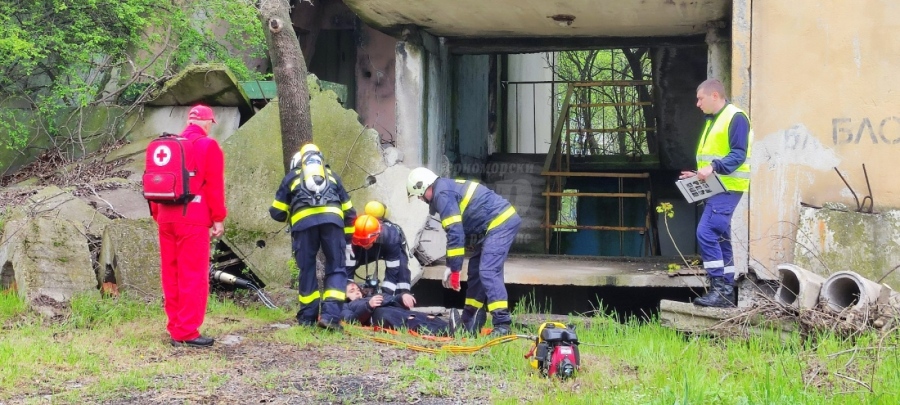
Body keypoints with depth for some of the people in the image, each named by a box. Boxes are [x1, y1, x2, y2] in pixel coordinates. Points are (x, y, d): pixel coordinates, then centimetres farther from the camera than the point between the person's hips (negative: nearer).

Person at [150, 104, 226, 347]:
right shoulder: (208, 146, -4)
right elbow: (214, 185, -8)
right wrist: (218, 218, -3)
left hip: (166, 217, 6)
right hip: (194, 219, -6)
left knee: (171, 275, 10)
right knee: (193, 277, -4)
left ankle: (175, 330, 14)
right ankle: (188, 332, -6)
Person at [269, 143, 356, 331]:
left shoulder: (292, 177, 25)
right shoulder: (332, 175, 31)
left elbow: (277, 212, 21)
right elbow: (348, 211, 30)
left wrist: (290, 214, 44)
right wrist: (348, 241, 36)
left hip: (303, 222, 0)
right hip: (332, 220, 1)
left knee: (307, 270, 11)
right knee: (336, 269, 5)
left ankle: (308, 316, 16)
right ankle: (330, 315, -9)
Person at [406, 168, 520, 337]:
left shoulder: (442, 194, -12)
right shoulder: (448, 188, 19)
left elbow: (455, 233, -18)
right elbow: (459, 230, 24)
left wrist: (454, 269, -13)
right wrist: (451, 266, 22)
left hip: (500, 223, -11)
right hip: (501, 222, 11)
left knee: (487, 272, -18)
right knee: (476, 270, 15)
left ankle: (502, 324, -22)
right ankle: (470, 323, 20)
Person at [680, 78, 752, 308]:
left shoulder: (735, 118, -11)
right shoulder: (713, 121, 21)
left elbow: (739, 154, -20)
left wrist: (714, 167, -30)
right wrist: (699, 174, 13)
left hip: (727, 187, -11)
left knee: (706, 232, -19)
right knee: (720, 238, 11)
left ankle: (719, 287, -17)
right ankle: (726, 292, 15)